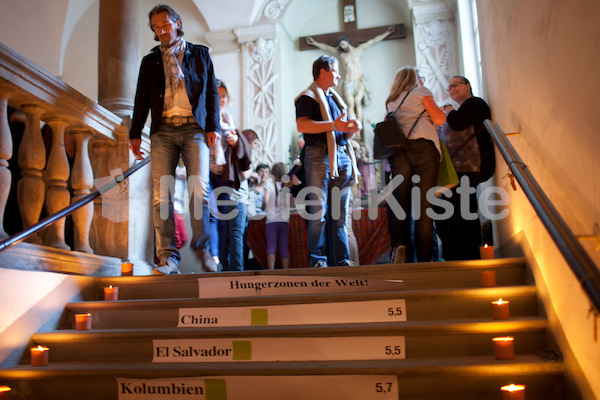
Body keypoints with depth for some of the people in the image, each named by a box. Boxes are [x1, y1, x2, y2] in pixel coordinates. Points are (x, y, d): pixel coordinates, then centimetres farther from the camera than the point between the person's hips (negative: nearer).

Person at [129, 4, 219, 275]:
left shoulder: (200, 54, 16)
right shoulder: (150, 61, 20)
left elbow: (212, 92, 12)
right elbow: (141, 100, 19)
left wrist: (213, 126, 0)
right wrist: (135, 134, 9)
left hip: (194, 128, -2)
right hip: (163, 130, 2)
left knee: (199, 188, -16)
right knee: (160, 195, -8)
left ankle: (201, 247, 2)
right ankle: (168, 257, -4)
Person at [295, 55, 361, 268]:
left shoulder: (335, 98, 28)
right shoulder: (308, 97, 3)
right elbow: (301, 125, -14)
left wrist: (351, 129, 6)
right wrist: (333, 125, -19)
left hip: (342, 156, 7)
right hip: (319, 155, -7)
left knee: (339, 213, 5)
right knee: (319, 211, -8)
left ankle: (341, 259, 8)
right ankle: (318, 259, -3)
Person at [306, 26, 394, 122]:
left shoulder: (360, 49, 11)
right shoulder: (341, 53, 12)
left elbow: (374, 40, 13)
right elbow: (326, 47, 18)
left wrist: (388, 32, 13)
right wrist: (314, 43, 19)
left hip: (359, 80, -1)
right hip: (348, 82, 1)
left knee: (358, 102, -15)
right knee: (351, 105, -11)